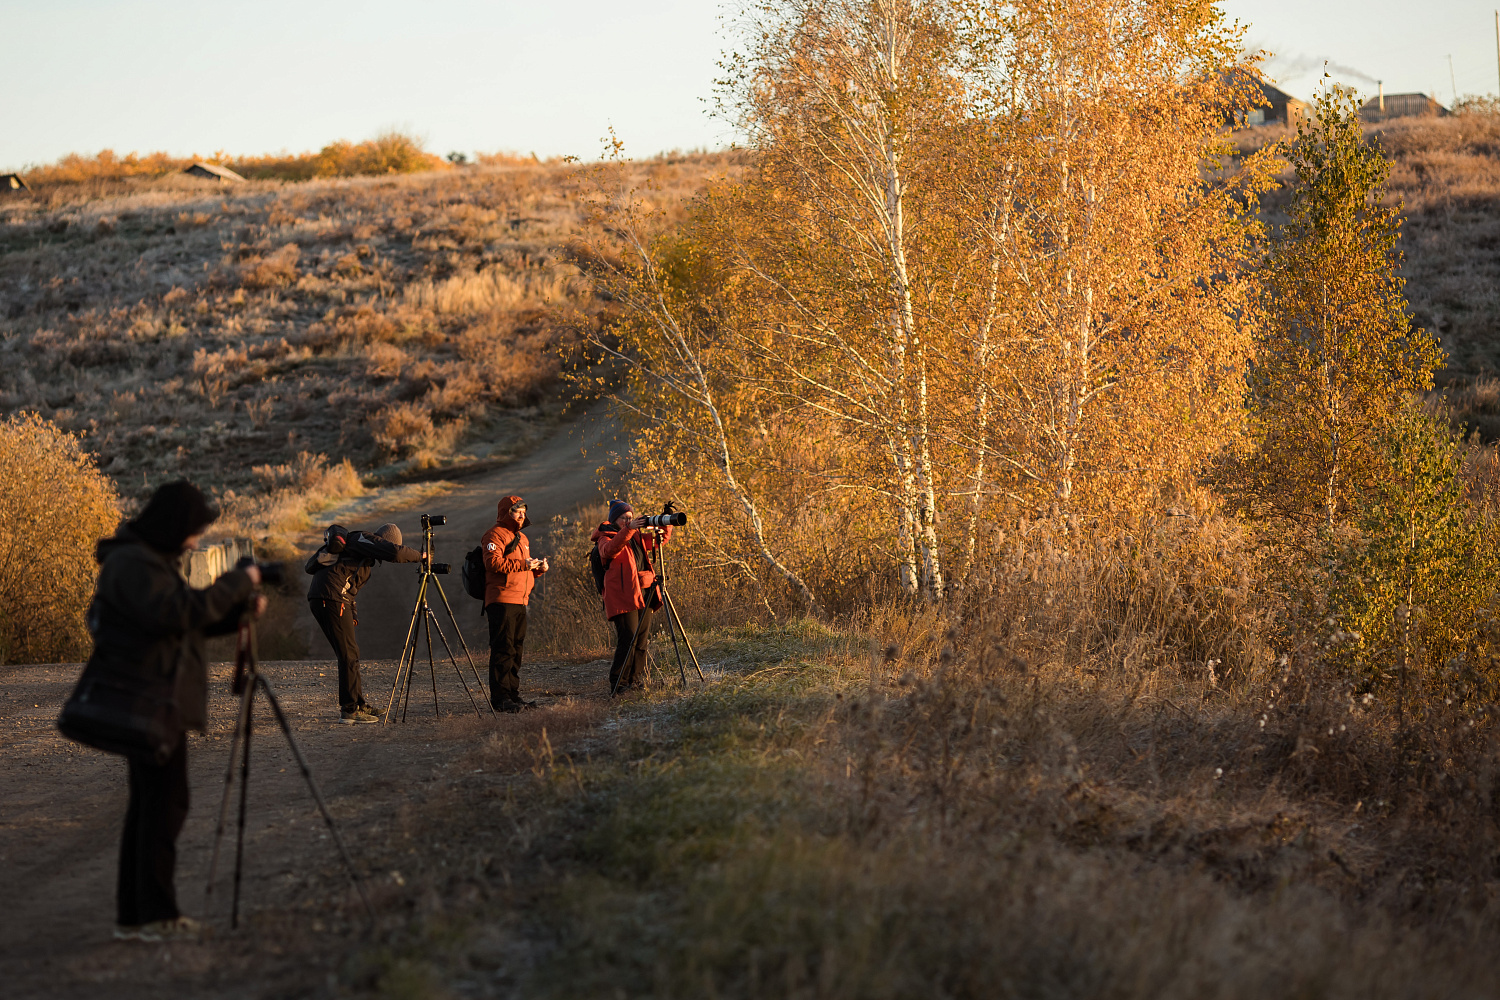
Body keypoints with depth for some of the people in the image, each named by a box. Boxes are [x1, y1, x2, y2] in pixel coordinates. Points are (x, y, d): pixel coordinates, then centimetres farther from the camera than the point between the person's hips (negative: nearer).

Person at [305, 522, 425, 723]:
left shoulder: (358, 543, 27)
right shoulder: (365, 539, -2)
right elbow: (395, 552, -19)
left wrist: (351, 614, 22)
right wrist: (419, 556, -2)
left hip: (318, 598, 10)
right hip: (332, 598, -10)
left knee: (350, 653, 15)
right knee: (349, 655, -8)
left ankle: (358, 705, 21)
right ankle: (350, 710, -8)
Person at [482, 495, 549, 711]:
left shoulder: (522, 538, 24)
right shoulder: (495, 535, -5)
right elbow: (493, 562, -20)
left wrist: (538, 567, 8)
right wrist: (522, 564, -19)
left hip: (520, 601, 9)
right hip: (502, 601, -9)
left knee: (516, 648, 11)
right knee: (503, 649, -12)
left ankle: (513, 695, 16)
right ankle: (500, 698, -13)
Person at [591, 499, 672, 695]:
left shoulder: (637, 536, 20)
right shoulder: (605, 537, -2)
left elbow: (661, 539, 24)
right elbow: (610, 550, -25)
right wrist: (628, 530, -36)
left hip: (643, 594, 7)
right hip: (623, 596, -7)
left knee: (641, 640, 7)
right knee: (628, 640, -15)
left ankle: (636, 681, 14)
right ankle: (618, 684, -12)